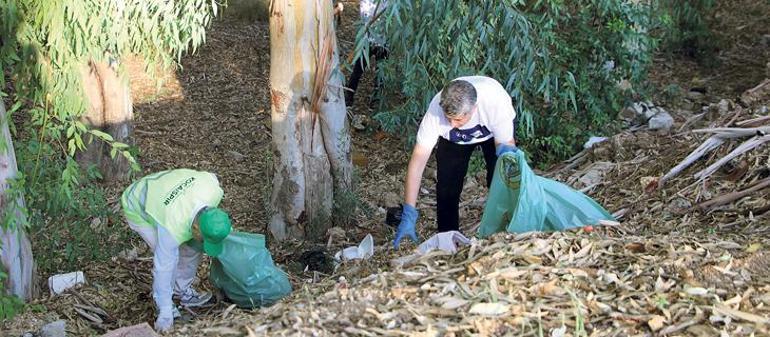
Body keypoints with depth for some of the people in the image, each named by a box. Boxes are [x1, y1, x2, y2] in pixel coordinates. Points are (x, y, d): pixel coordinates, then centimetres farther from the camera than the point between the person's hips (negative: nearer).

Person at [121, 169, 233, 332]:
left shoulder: (214, 190, -30)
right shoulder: (173, 228, -41)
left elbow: (210, 177, -4)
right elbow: (163, 267, -31)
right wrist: (165, 313, -25)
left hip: (159, 193, 6)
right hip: (139, 208, -6)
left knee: (193, 247, -1)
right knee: (170, 257, -17)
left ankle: (182, 290, 20)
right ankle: (163, 305, 3)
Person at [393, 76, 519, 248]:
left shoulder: (496, 100, -43)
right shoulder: (437, 109, -40)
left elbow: (506, 142, -29)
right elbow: (418, 159, -40)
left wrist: (505, 149, -57)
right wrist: (409, 214, -45)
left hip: (493, 132, -1)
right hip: (454, 139, 1)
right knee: (446, 188, -10)